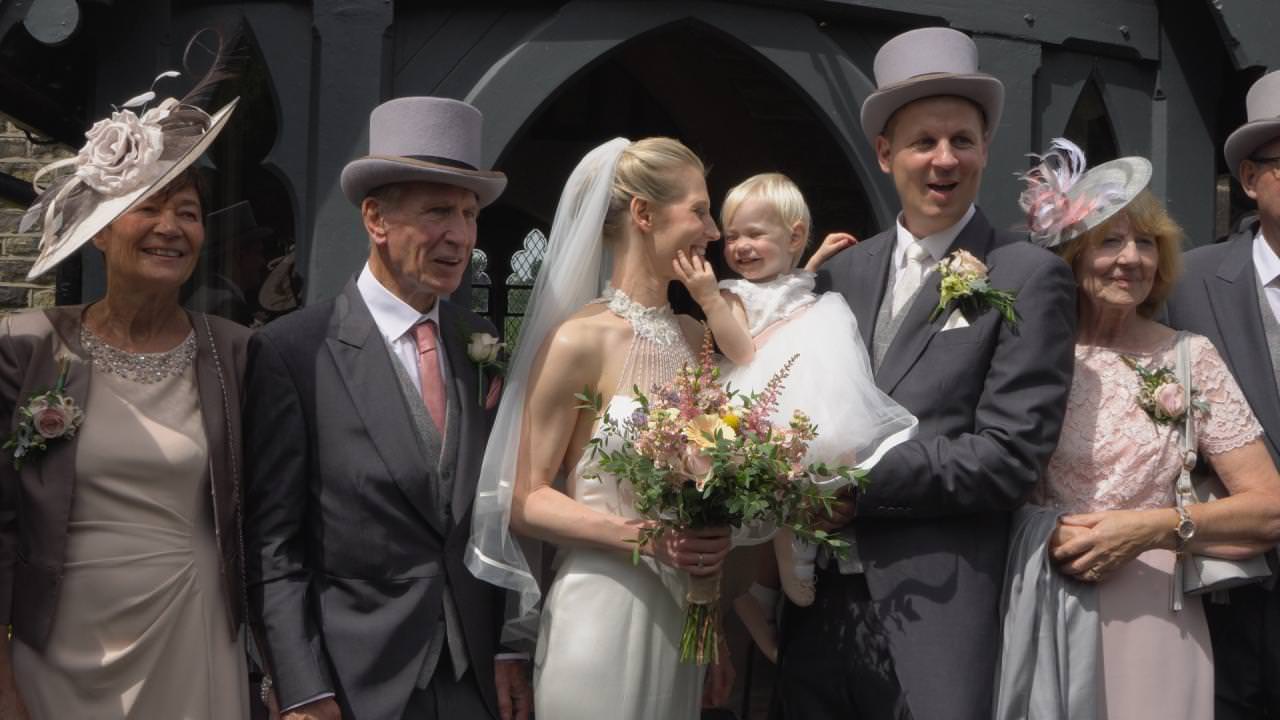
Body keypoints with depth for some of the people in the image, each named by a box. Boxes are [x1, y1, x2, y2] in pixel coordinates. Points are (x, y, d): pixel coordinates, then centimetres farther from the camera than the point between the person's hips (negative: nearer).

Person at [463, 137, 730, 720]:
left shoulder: (696, 337, 8)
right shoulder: (579, 340, -12)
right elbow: (525, 501, -10)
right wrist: (640, 536, -21)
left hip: (684, 612, 6)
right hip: (602, 611, -6)